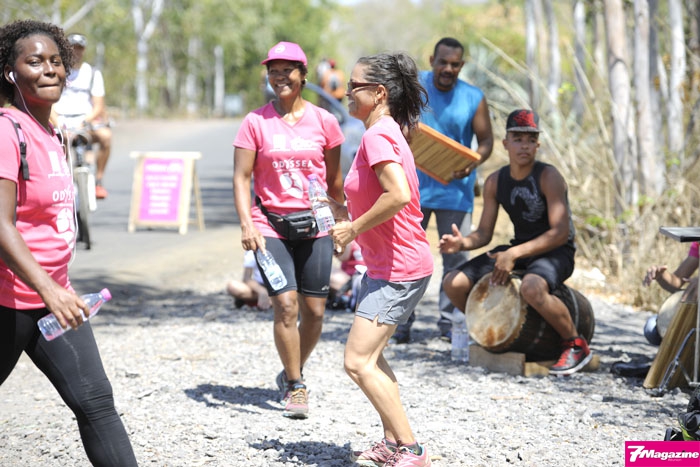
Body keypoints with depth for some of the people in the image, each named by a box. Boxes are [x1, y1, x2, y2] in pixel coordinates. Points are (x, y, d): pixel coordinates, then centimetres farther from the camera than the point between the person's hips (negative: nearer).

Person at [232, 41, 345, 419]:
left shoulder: (323, 121, 5)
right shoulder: (255, 122, 0)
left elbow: (334, 180, 13)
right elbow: (240, 178, -2)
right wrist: (246, 225, -13)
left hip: (315, 226, 2)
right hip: (271, 226, -2)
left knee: (314, 310, 3)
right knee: (286, 306, -12)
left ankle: (292, 374, 26)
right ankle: (295, 387, 2)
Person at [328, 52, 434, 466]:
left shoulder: (377, 136, -18)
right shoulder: (387, 132, 13)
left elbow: (399, 195, -31)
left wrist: (355, 229, -20)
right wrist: (351, 212, 12)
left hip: (398, 269, -11)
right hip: (385, 265, 11)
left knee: (358, 362, -11)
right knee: (370, 354, 20)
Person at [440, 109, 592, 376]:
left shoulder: (548, 177, -16)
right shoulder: (495, 182, 1)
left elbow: (560, 232, -23)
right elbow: (484, 233, 4)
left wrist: (514, 254, -29)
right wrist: (462, 243, -19)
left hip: (556, 251, -6)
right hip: (518, 249, 7)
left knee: (531, 288, -40)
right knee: (454, 283, -6)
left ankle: (575, 345, -16)